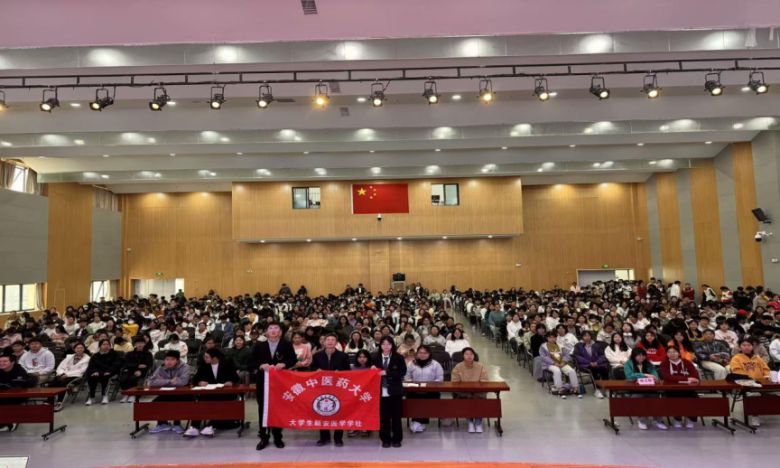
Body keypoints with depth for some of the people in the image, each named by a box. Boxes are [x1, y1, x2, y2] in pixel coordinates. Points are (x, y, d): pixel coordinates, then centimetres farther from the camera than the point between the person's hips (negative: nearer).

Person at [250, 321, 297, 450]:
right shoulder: (259, 346, 5)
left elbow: (293, 360, -1)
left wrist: (284, 364, -18)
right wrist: (261, 365, -18)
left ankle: (277, 437, 19)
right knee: (263, 409, 6)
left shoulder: (287, 345, 1)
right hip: (263, 381, 1)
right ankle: (264, 437, 18)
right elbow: (251, 362, 1)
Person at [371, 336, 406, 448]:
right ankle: (385, 439, 19)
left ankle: (397, 439, 20)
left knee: (396, 415, 6)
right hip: (381, 391, 1)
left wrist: (387, 373, -17)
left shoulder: (399, 357, -3)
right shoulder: (375, 357, 3)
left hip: (394, 391, -1)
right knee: (383, 416, 6)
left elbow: (402, 372, -10)